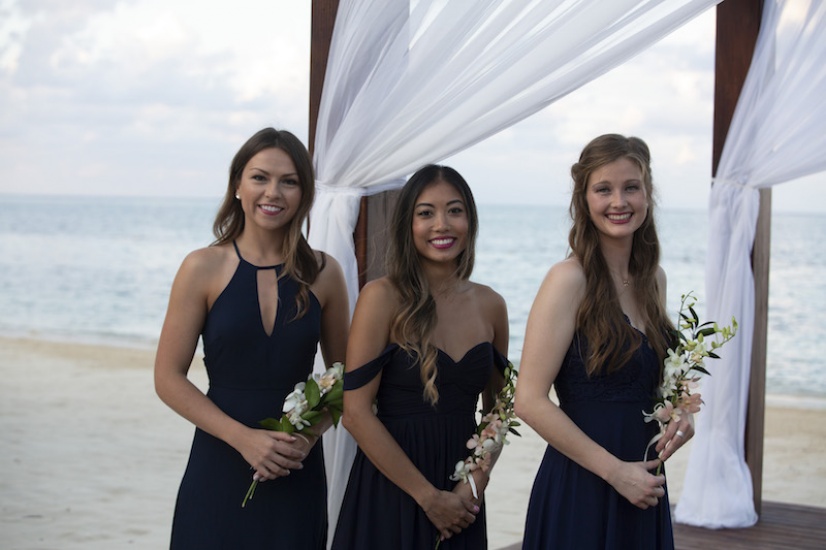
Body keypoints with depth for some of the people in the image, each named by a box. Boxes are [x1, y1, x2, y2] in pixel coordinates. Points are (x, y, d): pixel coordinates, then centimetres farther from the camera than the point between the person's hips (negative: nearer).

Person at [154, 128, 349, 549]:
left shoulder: (323, 274, 2)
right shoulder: (203, 268, -4)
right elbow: (168, 379, -4)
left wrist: (309, 436, -8)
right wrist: (244, 437, -14)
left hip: (297, 474, 2)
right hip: (219, 470, -1)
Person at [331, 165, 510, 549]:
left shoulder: (490, 305, 3)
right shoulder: (382, 298, -10)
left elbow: (497, 408, 11)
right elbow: (356, 412, -14)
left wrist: (475, 484, -5)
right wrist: (428, 497, -13)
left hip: (461, 496, 4)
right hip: (390, 491, -4)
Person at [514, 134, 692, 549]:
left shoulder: (654, 279, 7)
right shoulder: (570, 279, -13)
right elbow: (530, 401, -18)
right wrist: (615, 471, -16)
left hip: (640, 486, 7)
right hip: (581, 491, -6)